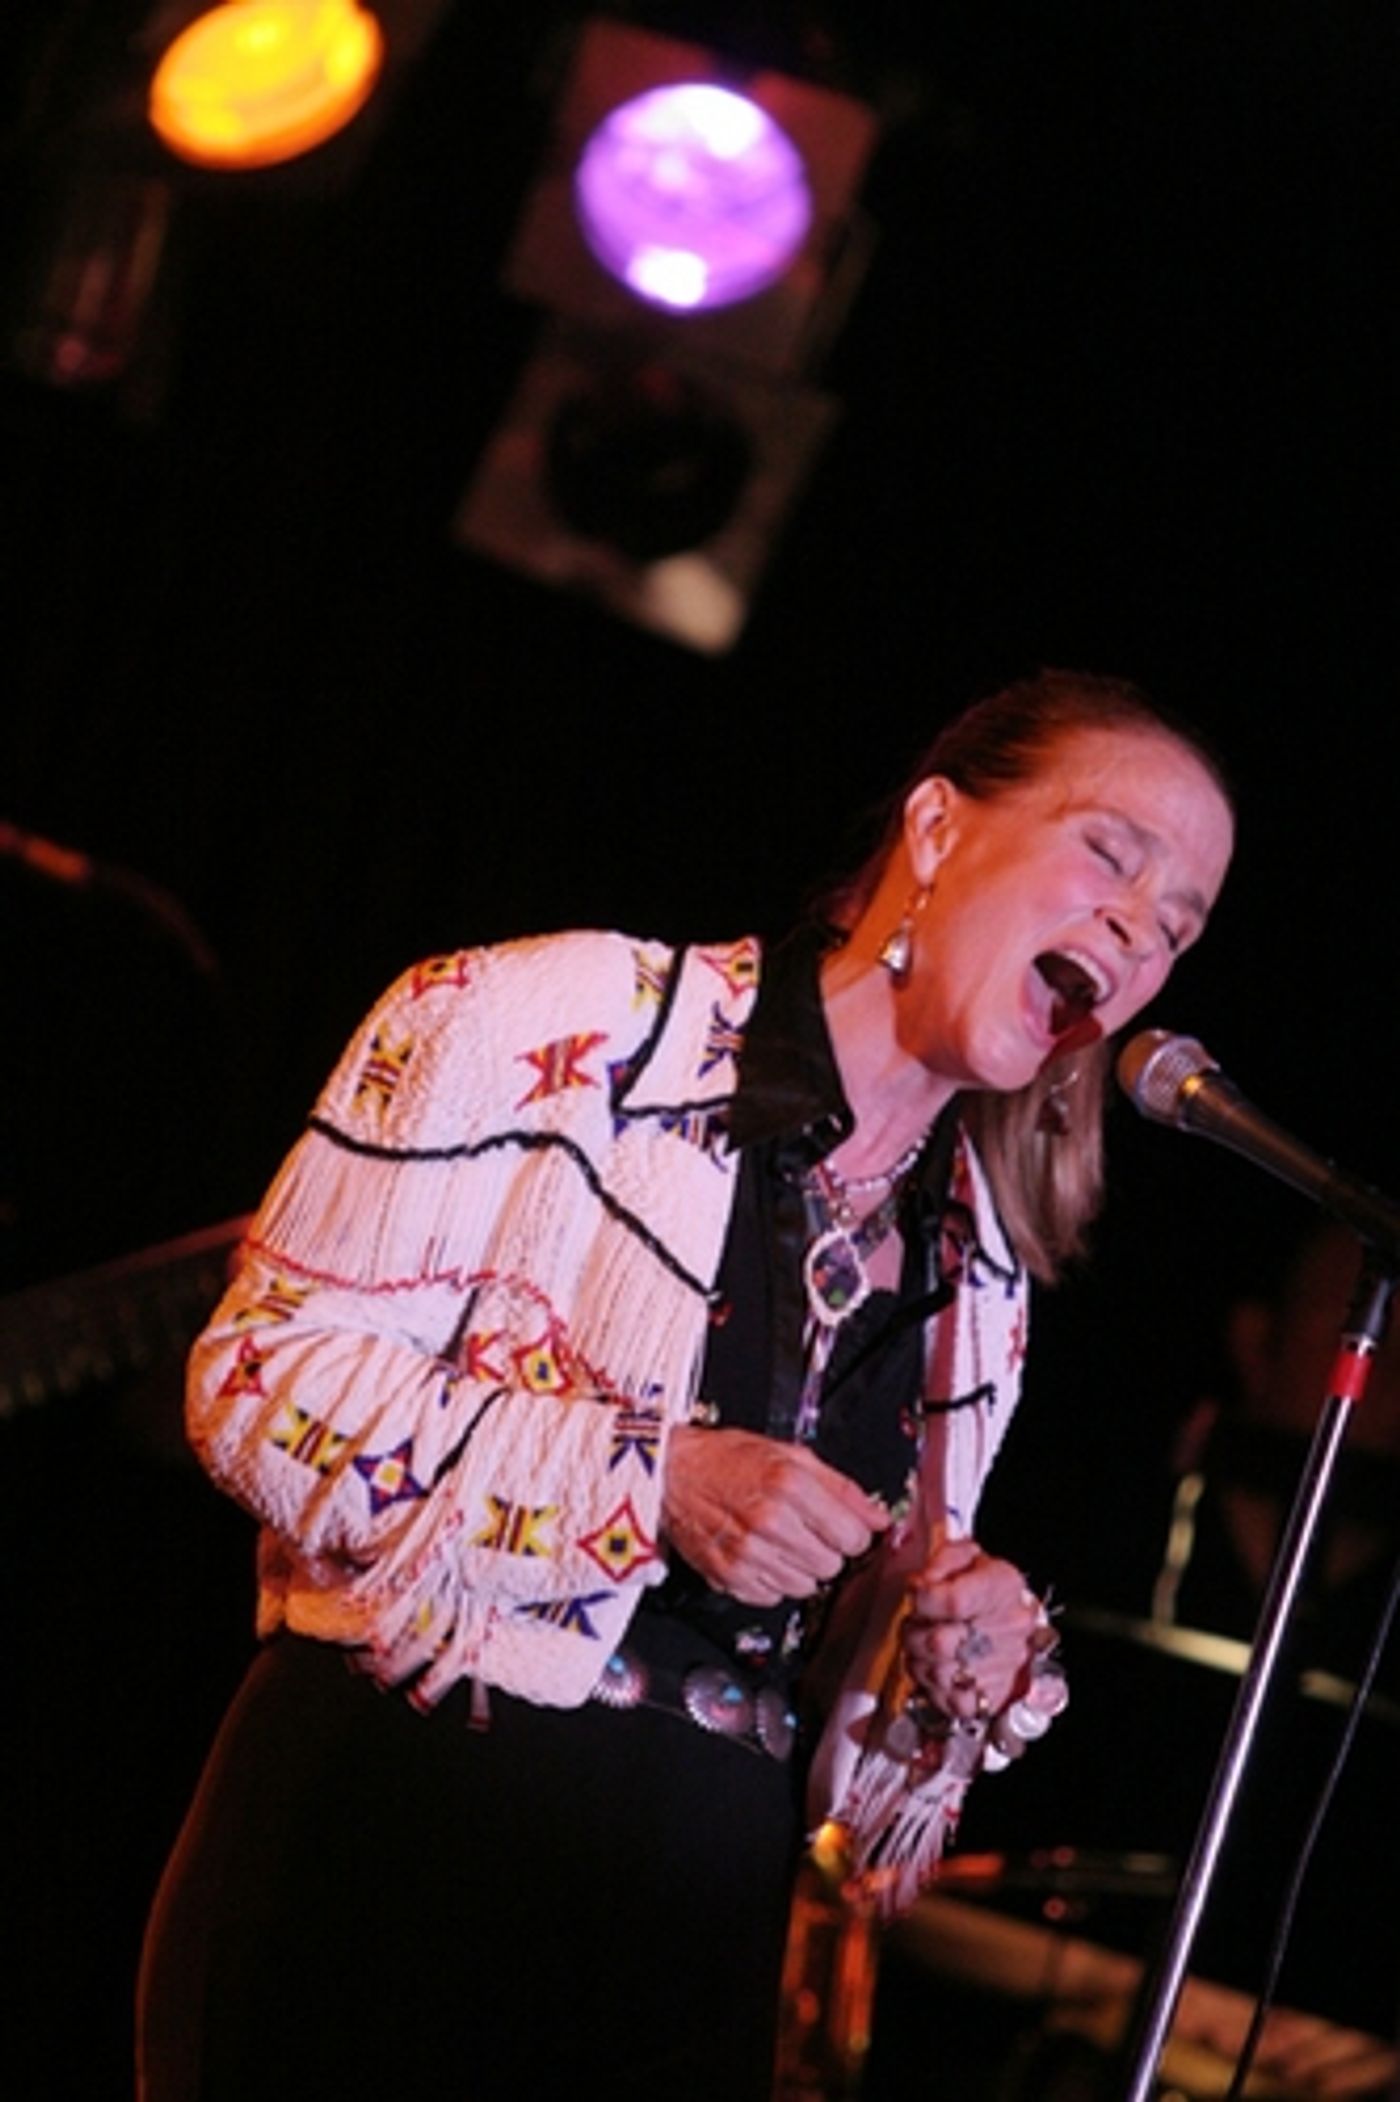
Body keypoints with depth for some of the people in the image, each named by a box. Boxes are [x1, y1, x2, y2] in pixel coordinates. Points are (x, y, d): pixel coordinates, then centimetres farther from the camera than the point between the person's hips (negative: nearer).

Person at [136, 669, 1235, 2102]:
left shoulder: (973, 1262, 12)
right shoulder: (569, 1018, -8)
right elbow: (261, 1375, -11)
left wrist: (972, 1652, -2)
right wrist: (652, 1479, -19)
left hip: (694, 1930, 6)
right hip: (390, 1844, -6)